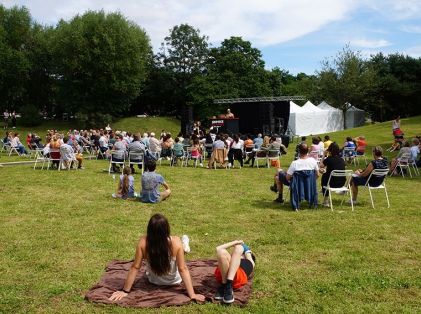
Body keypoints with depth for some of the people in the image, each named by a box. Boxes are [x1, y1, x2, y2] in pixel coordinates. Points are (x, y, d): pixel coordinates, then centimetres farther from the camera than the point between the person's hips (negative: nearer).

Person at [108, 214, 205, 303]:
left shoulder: (143, 242, -30)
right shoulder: (176, 242, -33)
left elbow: (135, 267, -22)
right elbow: (183, 269, -29)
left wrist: (125, 291, -11)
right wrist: (192, 294, -22)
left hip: (153, 280, 1)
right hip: (174, 281, -1)